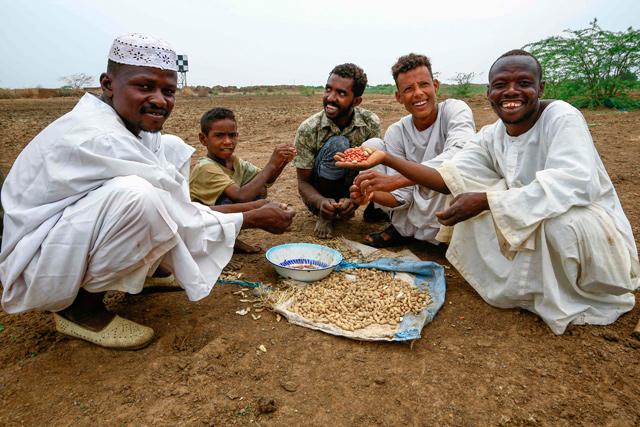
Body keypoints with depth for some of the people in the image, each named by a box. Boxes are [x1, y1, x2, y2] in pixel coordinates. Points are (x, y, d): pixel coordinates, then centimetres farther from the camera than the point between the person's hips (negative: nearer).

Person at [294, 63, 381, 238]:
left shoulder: (370, 123, -14)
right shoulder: (308, 129, -18)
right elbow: (303, 182, -13)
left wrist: (353, 200, -34)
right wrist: (320, 202, -37)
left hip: (353, 193, 2)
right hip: (320, 197, -2)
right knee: (337, 144, -31)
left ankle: (376, 207, 1)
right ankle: (325, 216, -12)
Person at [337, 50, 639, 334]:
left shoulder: (562, 117, -21)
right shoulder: (491, 137, -3)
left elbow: (575, 183, -36)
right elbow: (449, 178, -12)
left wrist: (486, 200, -40)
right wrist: (387, 160, -22)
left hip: (595, 233, -6)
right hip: (532, 232, 6)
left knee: (559, 218, -35)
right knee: (474, 204, -7)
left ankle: (572, 298, -5)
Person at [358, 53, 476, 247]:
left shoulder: (455, 109, -13)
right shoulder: (396, 133, -4)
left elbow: (461, 154, -37)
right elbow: (402, 196, -9)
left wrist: (397, 179, -43)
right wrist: (371, 193, -31)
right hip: (416, 208, 3)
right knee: (371, 146, -7)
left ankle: (404, 229, -11)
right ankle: (400, 227, -3)